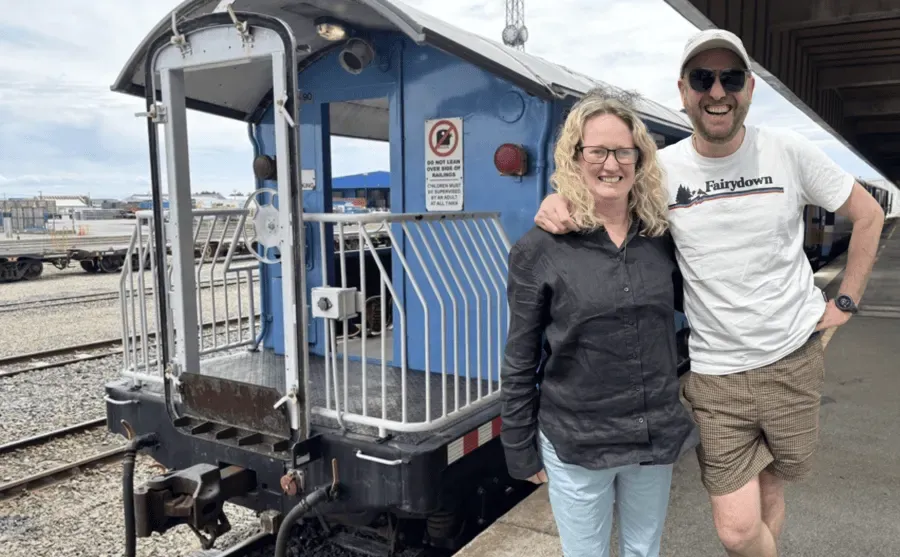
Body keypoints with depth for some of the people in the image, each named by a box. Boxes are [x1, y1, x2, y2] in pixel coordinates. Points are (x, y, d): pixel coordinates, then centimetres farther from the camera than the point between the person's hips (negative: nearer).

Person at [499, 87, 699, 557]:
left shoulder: (662, 236, -1)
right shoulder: (540, 249, -12)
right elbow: (519, 363, -7)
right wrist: (521, 450, -4)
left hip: (656, 436, 4)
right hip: (575, 443, -3)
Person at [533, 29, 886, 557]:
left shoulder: (787, 150, -6)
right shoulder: (662, 168, -7)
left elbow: (869, 215, 6)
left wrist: (846, 303, 4)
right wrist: (557, 206, -19)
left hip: (793, 360, 1)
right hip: (715, 374, -1)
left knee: (770, 487, 18)